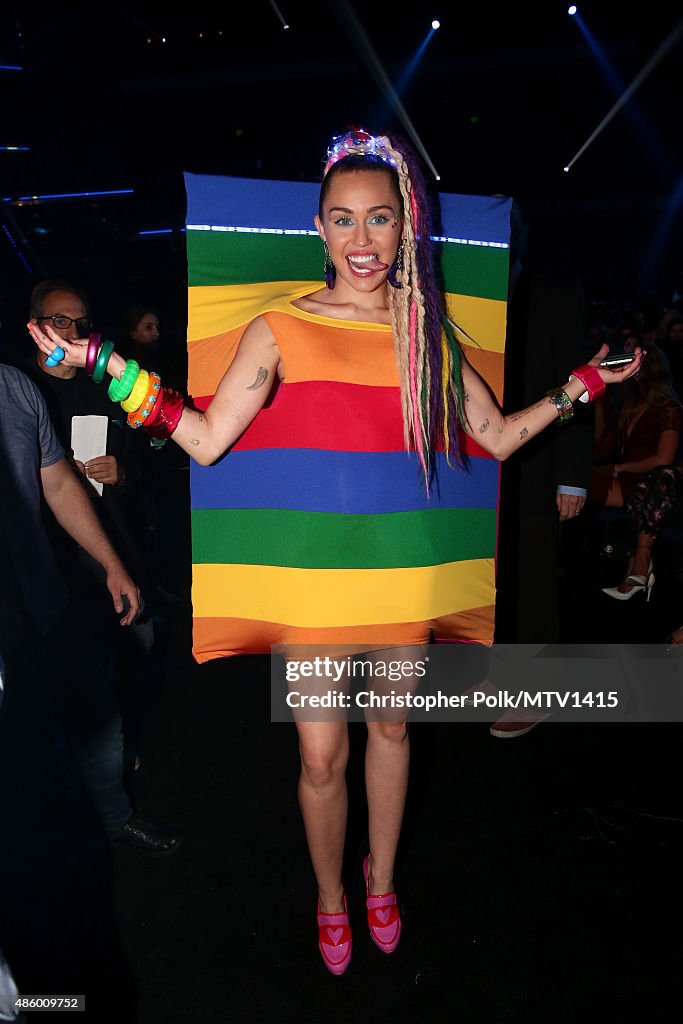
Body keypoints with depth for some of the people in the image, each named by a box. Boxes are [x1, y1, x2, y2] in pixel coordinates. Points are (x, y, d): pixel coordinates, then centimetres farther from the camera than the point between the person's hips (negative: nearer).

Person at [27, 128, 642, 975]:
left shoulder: (429, 333, 6)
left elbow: (500, 437, 11)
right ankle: (331, 898, 36)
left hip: (404, 567, 3)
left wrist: (580, 386, 8)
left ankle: (380, 880, 45)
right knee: (322, 755, 6)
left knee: (391, 726, 19)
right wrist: (107, 367, -16)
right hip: (314, 565, -2)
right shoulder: (280, 330, -3)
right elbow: (207, 439, -10)